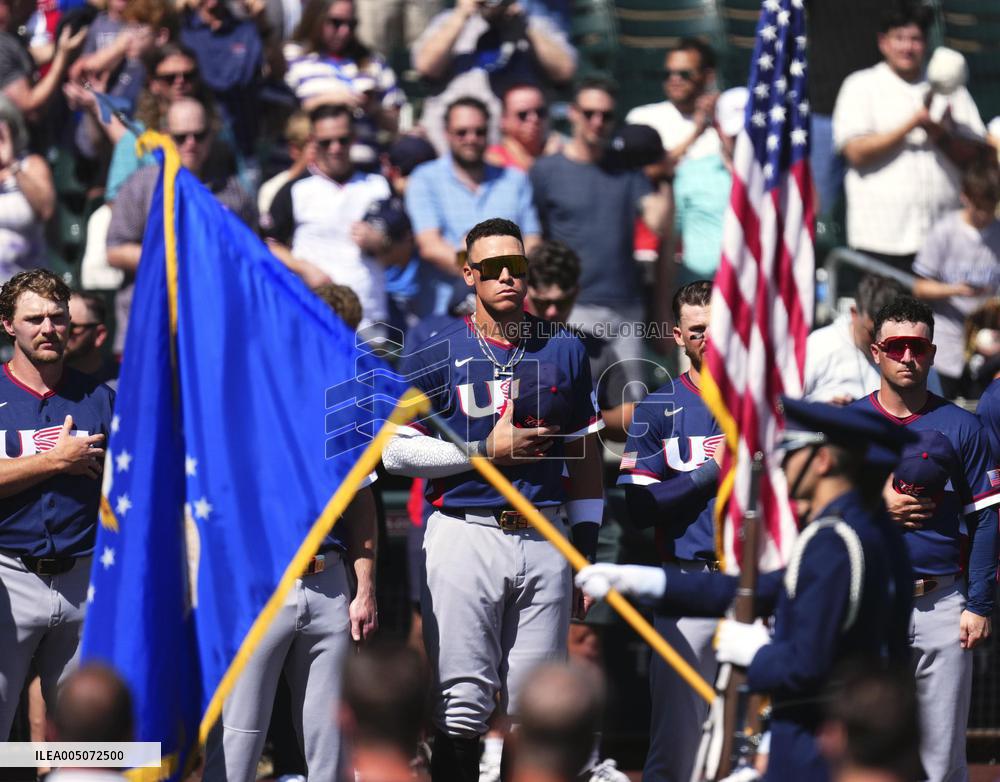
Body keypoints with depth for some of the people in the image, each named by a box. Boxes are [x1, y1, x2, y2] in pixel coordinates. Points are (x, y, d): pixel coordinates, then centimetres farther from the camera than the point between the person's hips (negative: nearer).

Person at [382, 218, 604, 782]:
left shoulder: (565, 352, 11)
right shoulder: (437, 353, 1)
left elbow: (585, 454, 16)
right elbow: (396, 452, -2)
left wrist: (587, 546, 10)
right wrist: (488, 449, -9)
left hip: (544, 539, 3)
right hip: (466, 537, -3)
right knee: (463, 707, -8)